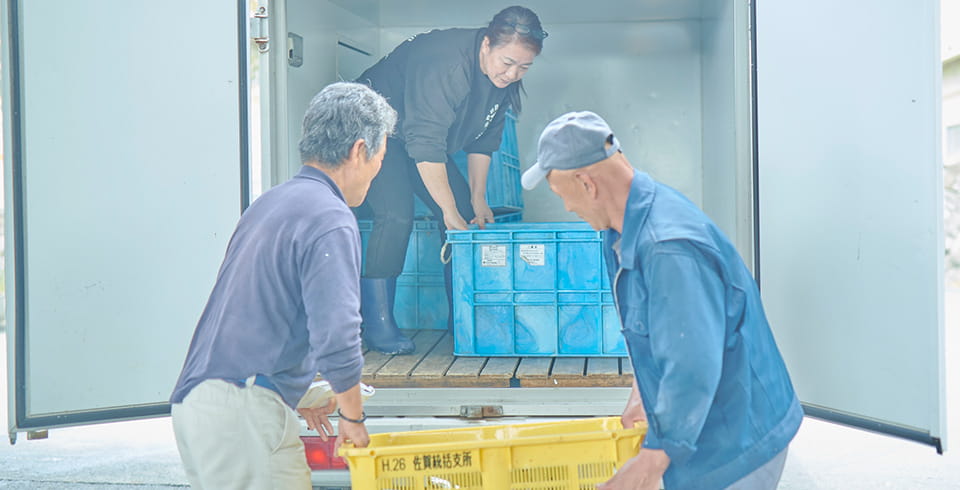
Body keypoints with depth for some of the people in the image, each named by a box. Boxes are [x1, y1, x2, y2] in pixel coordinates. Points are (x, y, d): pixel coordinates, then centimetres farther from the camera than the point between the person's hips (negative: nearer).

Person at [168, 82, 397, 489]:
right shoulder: (329, 219, -11)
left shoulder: (268, 203, 19)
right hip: (242, 409, -9)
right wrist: (353, 418, -3)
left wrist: (298, 396, 29)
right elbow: (335, 338, -19)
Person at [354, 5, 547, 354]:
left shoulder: (502, 78, -9)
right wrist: (450, 211, -31)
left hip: (421, 133, 8)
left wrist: (478, 198, -1)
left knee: (465, 214, -3)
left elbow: (483, 139, 2)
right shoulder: (444, 66, -36)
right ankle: (377, 325, -19)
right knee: (396, 215, -24)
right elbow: (425, 146, -35)